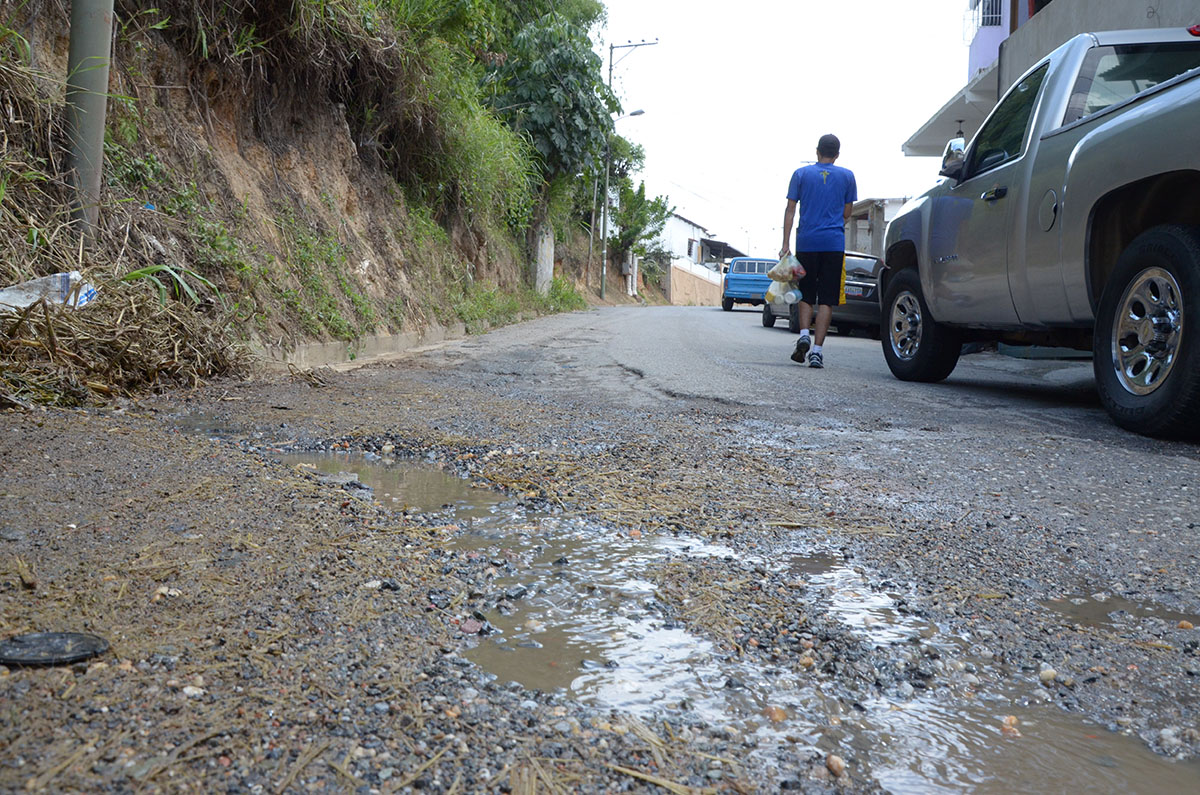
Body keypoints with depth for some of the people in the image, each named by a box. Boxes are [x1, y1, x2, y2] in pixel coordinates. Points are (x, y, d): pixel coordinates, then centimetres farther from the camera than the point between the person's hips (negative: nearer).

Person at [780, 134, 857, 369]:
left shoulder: (801, 173, 5)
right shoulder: (847, 176, 7)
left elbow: (790, 210, 1)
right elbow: (846, 214, 9)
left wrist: (786, 243, 1)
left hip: (806, 242, 1)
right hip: (834, 243, 0)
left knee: (806, 294, 14)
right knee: (827, 299, 1)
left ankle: (804, 335, -6)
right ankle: (817, 349, -5)